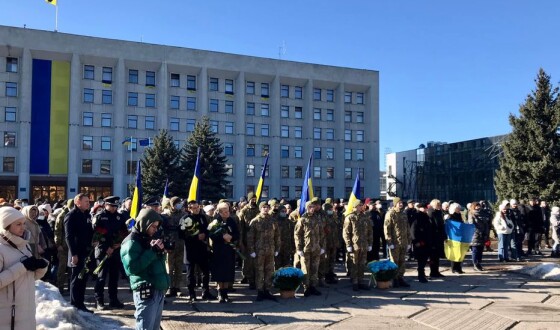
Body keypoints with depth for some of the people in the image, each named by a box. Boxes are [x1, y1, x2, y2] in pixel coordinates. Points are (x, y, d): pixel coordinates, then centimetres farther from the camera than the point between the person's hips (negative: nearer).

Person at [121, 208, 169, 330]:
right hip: (146, 292, -9)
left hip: (159, 291, 9)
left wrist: (160, 251, 2)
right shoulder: (131, 242, -9)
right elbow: (131, 268, -21)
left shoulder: (148, 238, 17)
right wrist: (152, 251, -20)